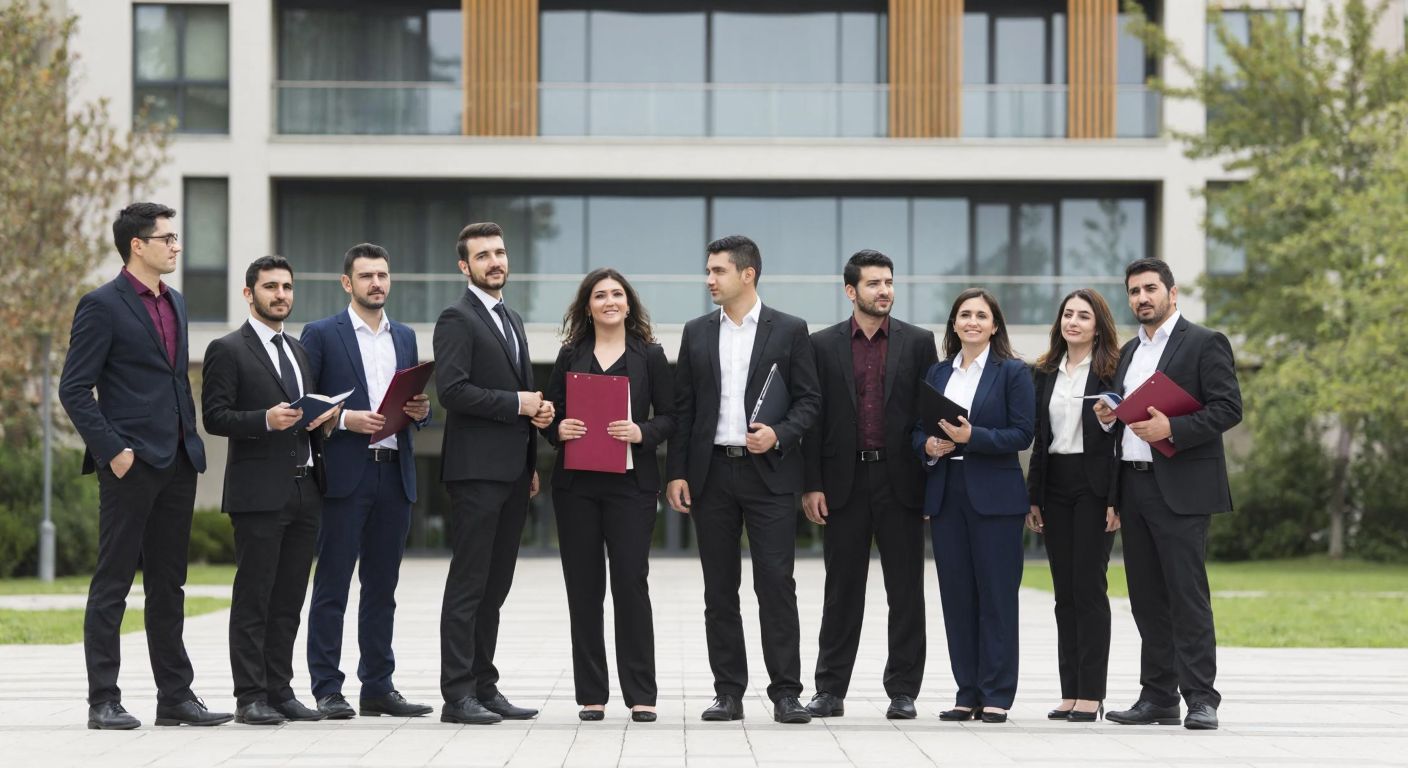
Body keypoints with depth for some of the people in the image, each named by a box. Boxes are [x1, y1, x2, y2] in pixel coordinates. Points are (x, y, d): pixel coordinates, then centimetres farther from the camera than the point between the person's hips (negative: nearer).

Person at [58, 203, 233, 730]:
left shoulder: (175, 302, 16)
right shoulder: (102, 305, -7)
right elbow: (74, 389, -11)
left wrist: (191, 440, 12)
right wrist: (112, 451, -16)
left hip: (177, 463, 8)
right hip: (131, 465, -7)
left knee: (168, 586, 11)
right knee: (112, 584, -2)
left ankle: (176, 697, 15)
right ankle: (103, 702, 1)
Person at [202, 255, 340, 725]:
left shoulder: (300, 352, 20)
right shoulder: (227, 350, -2)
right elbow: (215, 417, -9)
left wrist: (326, 417, 3)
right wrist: (265, 420, -22)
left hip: (304, 491, 7)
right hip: (258, 492, -7)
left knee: (289, 599, 8)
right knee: (253, 598, -4)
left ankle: (280, 691, 13)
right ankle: (250, 698, -2)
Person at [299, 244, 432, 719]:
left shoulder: (405, 337, 16)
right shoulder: (321, 335, 0)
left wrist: (421, 410, -1)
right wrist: (345, 419, -17)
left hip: (395, 475, 5)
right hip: (345, 475, -5)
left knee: (382, 586, 9)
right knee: (332, 586, -3)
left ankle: (378, 687, 13)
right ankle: (327, 689, 0)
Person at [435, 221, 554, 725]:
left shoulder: (511, 320, 20)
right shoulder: (457, 319, -7)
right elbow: (452, 390, -19)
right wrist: (518, 404, -15)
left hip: (512, 471, 8)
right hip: (476, 470, -8)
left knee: (494, 586, 11)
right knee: (468, 585, -7)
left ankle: (484, 688, 16)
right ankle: (457, 696, -5)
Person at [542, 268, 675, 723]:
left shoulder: (649, 356, 6)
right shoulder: (571, 355, 11)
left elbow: (669, 417, 4)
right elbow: (550, 412, 11)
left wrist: (642, 432, -15)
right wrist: (558, 429, -10)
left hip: (630, 481, -2)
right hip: (576, 483, 2)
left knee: (631, 582, -5)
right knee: (584, 587, 3)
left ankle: (640, 694, 1)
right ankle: (591, 694, 9)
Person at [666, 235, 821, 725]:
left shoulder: (789, 330, 2)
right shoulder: (697, 333, 11)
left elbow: (809, 400, 2)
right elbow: (682, 407, 10)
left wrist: (779, 435, -16)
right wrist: (677, 473, 3)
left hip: (769, 472, -3)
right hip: (711, 474, 3)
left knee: (776, 584, -6)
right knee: (719, 589, 5)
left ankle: (786, 693, -3)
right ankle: (728, 692, 11)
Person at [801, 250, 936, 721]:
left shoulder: (918, 343, 5)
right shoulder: (823, 345, 5)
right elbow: (813, 418, 4)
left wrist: (932, 475, -3)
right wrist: (812, 484, -2)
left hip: (900, 480, 0)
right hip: (844, 480, 0)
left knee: (906, 590, 2)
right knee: (842, 591, 6)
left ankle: (903, 691, 8)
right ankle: (830, 690, 11)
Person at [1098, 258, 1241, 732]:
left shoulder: (1204, 343, -2)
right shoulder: (1128, 352, 20)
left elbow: (1229, 408, -10)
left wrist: (1172, 429, -20)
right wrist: (1108, 418, 4)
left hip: (1181, 488, -7)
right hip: (1134, 487, 7)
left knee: (1187, 595, -9)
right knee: (1147, 598, 8)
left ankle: (1201, 699, -7)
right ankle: (1157, 697, 12)